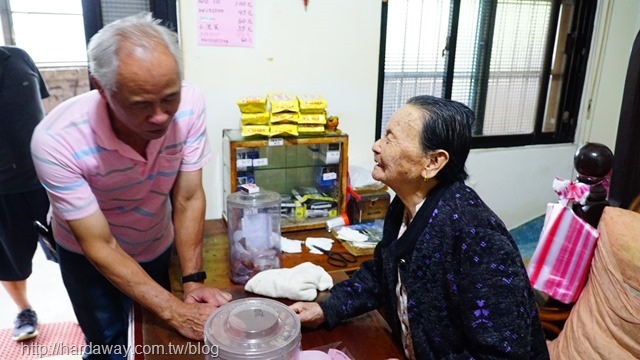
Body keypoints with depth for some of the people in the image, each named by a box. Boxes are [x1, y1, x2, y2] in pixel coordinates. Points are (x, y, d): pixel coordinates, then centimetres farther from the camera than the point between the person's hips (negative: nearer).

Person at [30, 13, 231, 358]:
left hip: (159, 247, 3)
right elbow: (99, 246, -28)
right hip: (89, 257, -2)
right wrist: (175, 311, -32)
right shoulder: (57, 140, -34)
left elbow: (188, 199, -19)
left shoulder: (189, 104, -28)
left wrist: (193, 280, -22)